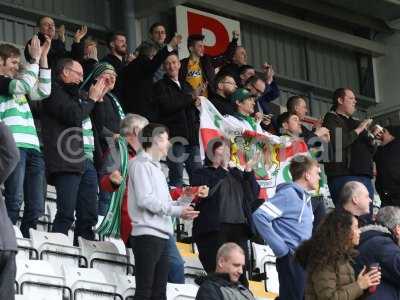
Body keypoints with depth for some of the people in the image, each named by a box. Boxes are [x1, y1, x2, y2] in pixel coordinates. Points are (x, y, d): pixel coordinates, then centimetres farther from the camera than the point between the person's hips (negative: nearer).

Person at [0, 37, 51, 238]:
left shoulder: (16, 83, 29)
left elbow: (43, 91, 24)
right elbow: (22, 86, -10)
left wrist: (43, 58, 20)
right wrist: (34, 59, -2)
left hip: (32, 148, 8)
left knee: (36, 206, 0)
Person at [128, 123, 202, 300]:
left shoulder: (155, 167, 23)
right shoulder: (141, 164, -5)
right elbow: (145, 199, -16)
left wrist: (181, 211, 5)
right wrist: (176, 209, -11)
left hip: (161, 235, 9)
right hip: (147, 234, -9)